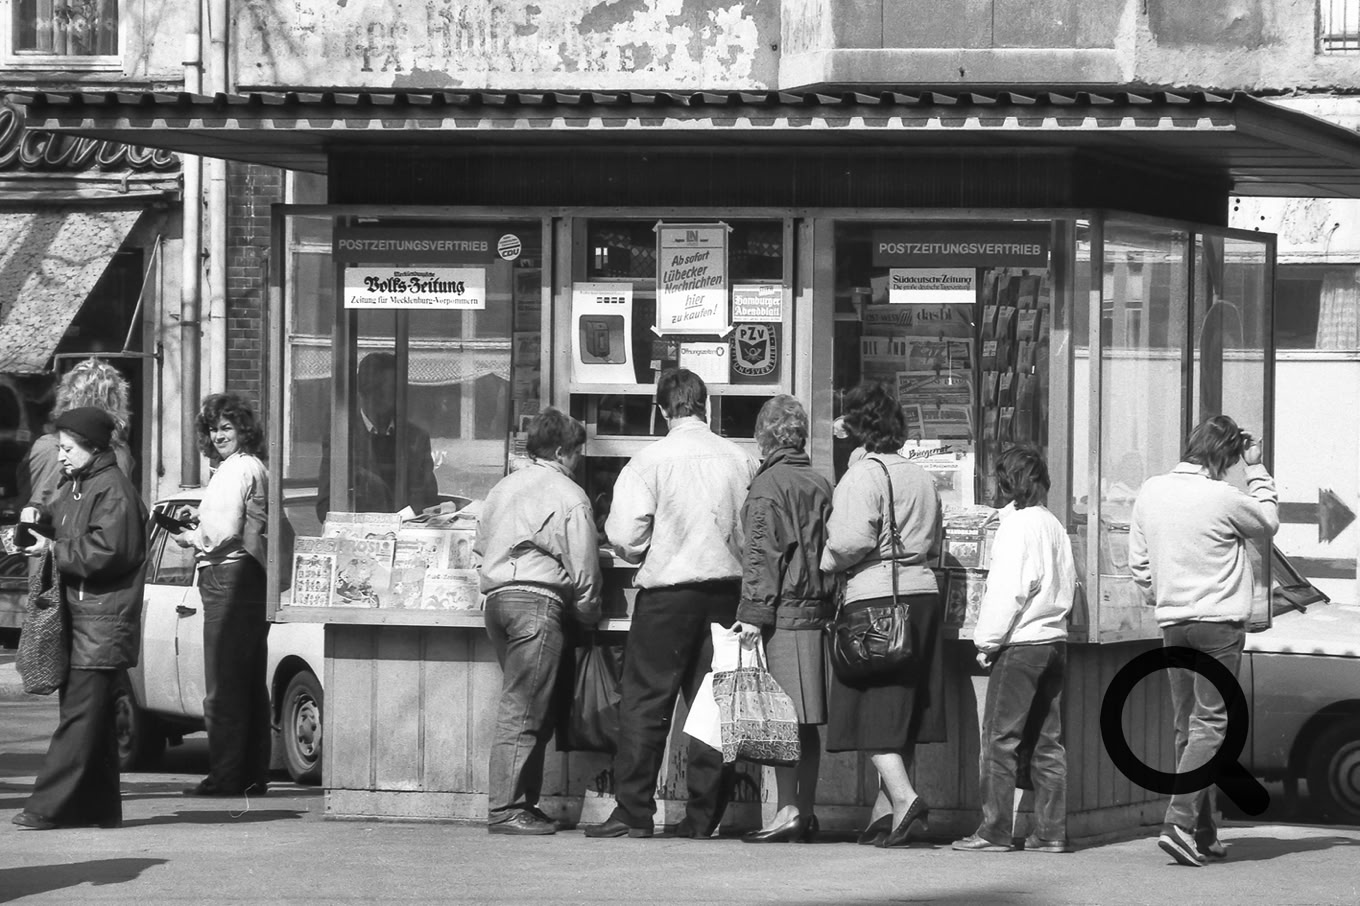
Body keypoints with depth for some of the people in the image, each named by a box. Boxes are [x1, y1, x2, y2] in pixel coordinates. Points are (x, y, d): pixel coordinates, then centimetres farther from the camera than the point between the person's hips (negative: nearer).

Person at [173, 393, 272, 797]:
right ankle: (253, 775, 15)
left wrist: (188, 538, -1)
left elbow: (224, 533, -19)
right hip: (254, 577, 10)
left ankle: (225, 776, -10)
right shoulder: (257, 468, 20)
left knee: (224, 686, -9)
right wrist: (197, 531, 18)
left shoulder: (234, 469, -10)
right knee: (251, 684, 12)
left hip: (228, 577, -10)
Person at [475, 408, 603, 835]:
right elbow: (583, 568, -4)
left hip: (496, 596, 8)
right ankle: (505, 809, -11)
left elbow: (480, 546, 21)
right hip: (537, 600, -8)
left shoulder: (503, 488, 19)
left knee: (522, 704, 13)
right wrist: (590, 616, 10)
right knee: (522, 709, -9)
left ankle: (525, 802, 12)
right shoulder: (568, 496, -4)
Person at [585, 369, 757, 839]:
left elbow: (625, 536, -12)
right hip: (726, 590, 4)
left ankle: (633, 812, -1)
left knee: (645, 702, 1)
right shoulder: (739, 460, 2)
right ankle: (704, 814, 8)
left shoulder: (650, 461, -9)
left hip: (668, 590, -4)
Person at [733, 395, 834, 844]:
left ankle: (788, 811, -10)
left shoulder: (769, 485, -7)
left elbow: (763, 554, -12)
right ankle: (806, 810, 14)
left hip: (785, 608, -7)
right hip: (818, 606, 7)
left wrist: (753, 613, -13)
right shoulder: (821, 484, 13)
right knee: (807, 721, 10)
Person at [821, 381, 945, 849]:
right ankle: (885, 808, 12)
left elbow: (853, 540, -18)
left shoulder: (863, 474, -9)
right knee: (905, 704, 9)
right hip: (924, 591, 7)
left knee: (873, 708, -4)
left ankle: (902, 796, -19)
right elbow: (935, 543, 16)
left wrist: (828, 561, 0)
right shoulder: (920, 477, 14)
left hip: (876, 597, -7)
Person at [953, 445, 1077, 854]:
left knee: (1000, 739, -3)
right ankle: (1052, 832, 8)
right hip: (1055, 640, 8)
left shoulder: (1017, 524, -12)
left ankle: (994, 831, -4)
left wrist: (987, 641, -9)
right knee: (1047, 741, 9)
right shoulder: (1055, 525, 12)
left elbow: (1007, 591, -15)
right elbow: (1069, 585, 16)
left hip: (1021, 645, -8)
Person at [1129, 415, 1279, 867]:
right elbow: (1268, 523, 5)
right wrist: (1257, 470, 12)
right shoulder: (1222, 498, -14)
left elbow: (1138, 562, 10)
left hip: (1172, 623, 6)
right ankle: (1180, 823, -18)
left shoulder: (1150, 492, 4)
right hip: (1219, 624, -6)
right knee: (1209, 725, -5)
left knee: (1187, 727, 13)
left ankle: (1204, 833, 15)